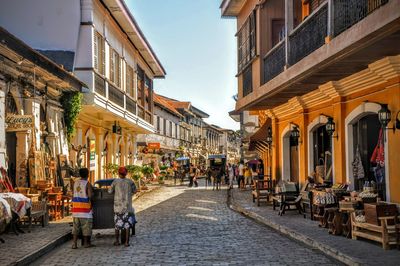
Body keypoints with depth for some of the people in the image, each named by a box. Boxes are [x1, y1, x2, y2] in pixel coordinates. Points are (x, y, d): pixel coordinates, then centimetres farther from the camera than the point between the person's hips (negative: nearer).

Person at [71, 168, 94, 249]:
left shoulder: (75, 182, 7)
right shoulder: (87, 184, -11)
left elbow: (74, 193, 14)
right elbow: (90, 196, -17)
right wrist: (92, 192, 3)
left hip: (76, 207, 5)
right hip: (85, 207, -5)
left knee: (75, 226, 8)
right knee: (86, 226, 6)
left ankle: (74, 243, 4)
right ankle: (86, 243, 12)